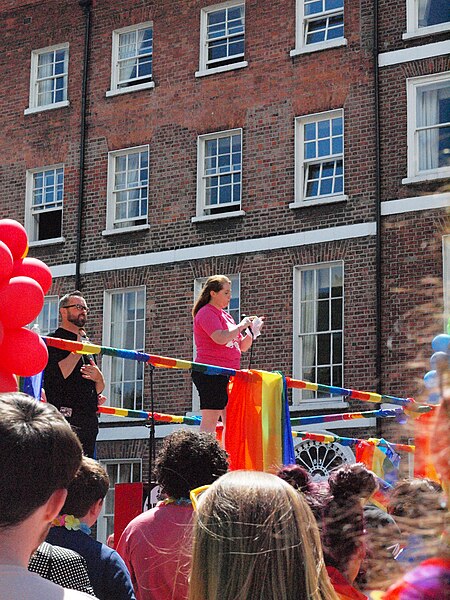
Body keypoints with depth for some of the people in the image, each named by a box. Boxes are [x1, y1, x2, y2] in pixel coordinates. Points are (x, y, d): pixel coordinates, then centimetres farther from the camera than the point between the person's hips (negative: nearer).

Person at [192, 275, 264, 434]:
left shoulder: (226, 315, 21)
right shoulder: (206, 313, -6)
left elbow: (242, 346, 22)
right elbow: (221, 338, -22)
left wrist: (253, 331, 5)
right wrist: (241, 326, -10)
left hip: (229, 374, 9)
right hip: (211, 373, -9)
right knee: (210, 419, -13)